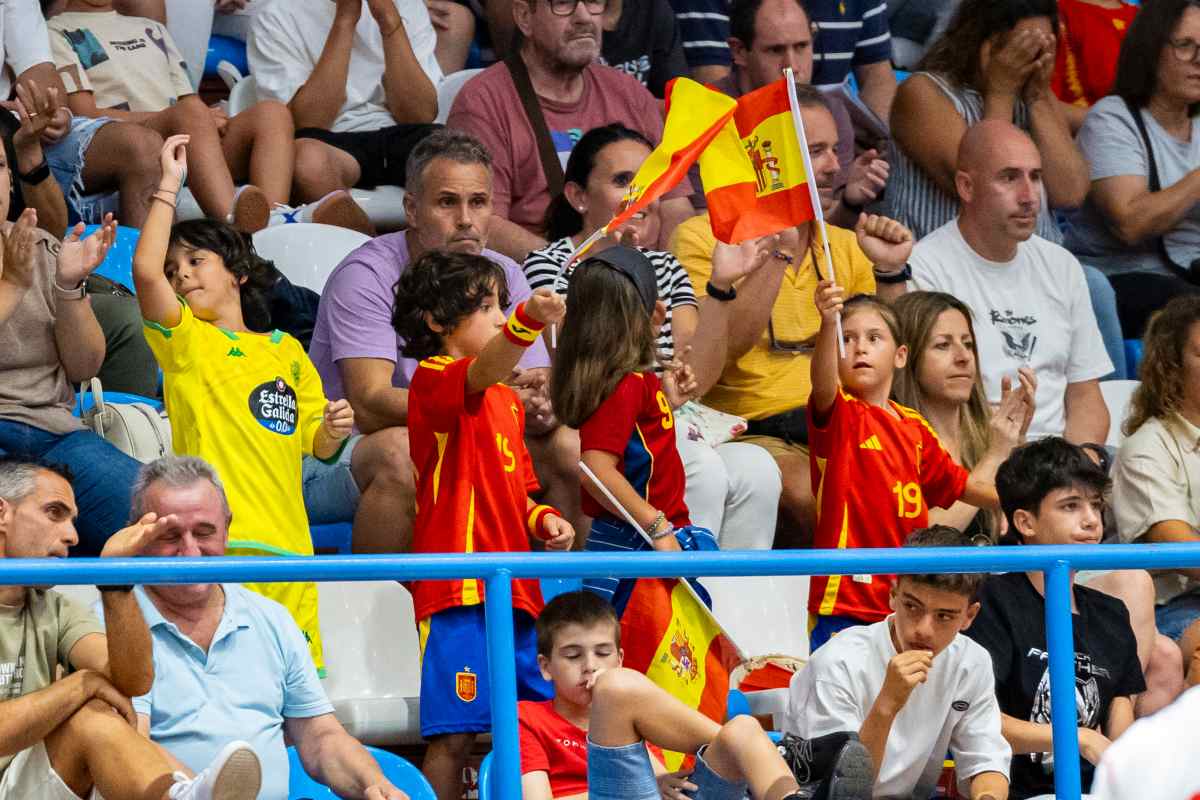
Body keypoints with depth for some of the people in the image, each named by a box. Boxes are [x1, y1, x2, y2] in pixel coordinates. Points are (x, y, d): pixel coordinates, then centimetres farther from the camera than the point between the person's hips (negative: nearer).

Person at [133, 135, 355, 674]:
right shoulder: (185, 339, 7)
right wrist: (169, 184, -7)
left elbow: (316, 446, 23)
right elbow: (145, 269, -11)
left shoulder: (286, 351, 20)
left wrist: (332, 431, 0)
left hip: (287, 542, 5)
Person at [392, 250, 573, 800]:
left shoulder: (507, 400, 22)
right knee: (454, 734, -11)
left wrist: (541, 519, 8)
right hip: (458, 587, -9)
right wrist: (527, 323, -48)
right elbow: (482, 371, -30)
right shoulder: (433, 380, -6)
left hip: (512, 587, 9)